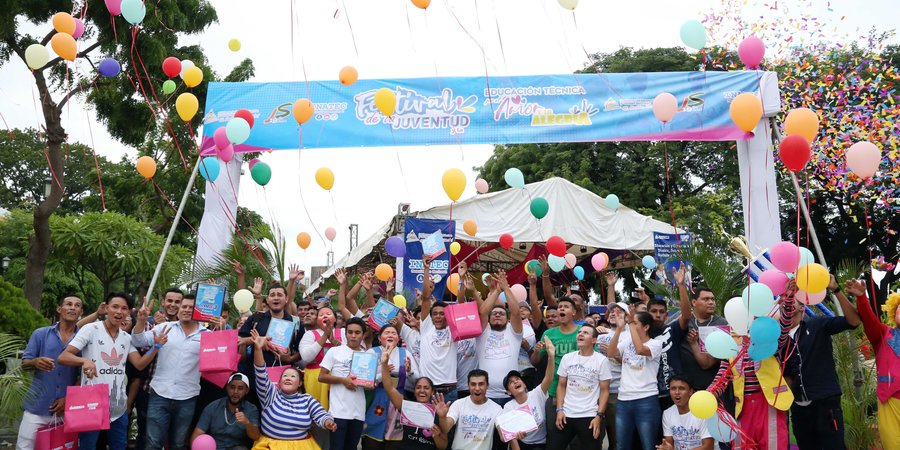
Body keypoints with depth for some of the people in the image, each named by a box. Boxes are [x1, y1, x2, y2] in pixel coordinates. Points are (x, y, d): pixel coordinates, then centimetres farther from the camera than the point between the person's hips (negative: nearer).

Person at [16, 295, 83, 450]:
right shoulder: (40, 334, 3)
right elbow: (24, 363, 2)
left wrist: (69, 398, -10)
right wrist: (35, 362, -21)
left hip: (67, 409, 0)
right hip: (37, 406, 0)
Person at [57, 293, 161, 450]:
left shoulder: (127, 337, 9)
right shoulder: (90, 329, -6)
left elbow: (140, 364, 2)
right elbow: (62, 357, -12)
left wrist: (156, 346, -13)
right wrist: (85, 360, -32)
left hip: (119, 408, 5)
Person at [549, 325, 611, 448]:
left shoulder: (601, 360, -3)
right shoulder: (567, 358, 6)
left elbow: (604, 390, -3)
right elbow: (561, 386, 10)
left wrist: (599, 416, -11)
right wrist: (559, 410, -1)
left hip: (590, 416, -3)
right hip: (566, 414, 3)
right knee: (553, 446, 2)